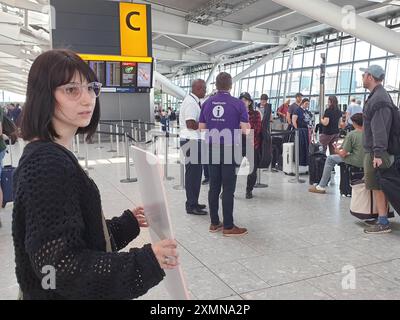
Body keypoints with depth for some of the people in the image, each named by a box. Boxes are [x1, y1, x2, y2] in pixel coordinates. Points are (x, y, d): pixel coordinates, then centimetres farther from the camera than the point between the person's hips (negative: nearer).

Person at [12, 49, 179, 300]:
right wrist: (143, 263, -32)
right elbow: (58, 264, -29)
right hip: (61, 293, -9)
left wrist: (127, 223, 9)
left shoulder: (51, 155, 4)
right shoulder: (47, 164, -26)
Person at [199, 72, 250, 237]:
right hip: (230, 149, -4)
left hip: (212, 149, 4)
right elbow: (245, 129, -10)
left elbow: (201, 128, 9)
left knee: (214, 187, 10)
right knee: (228, 189, -1)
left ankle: (214, 223, 17)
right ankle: (228, 227, 5)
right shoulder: (238, 104, -7)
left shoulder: (207, 103, 5)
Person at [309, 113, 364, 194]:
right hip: (366, 161, 7)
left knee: (330, 159, 9)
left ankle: (321, 187, 13)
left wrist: (338, 151, 12)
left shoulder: (351, 134, -13)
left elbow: (343, 154, -11)